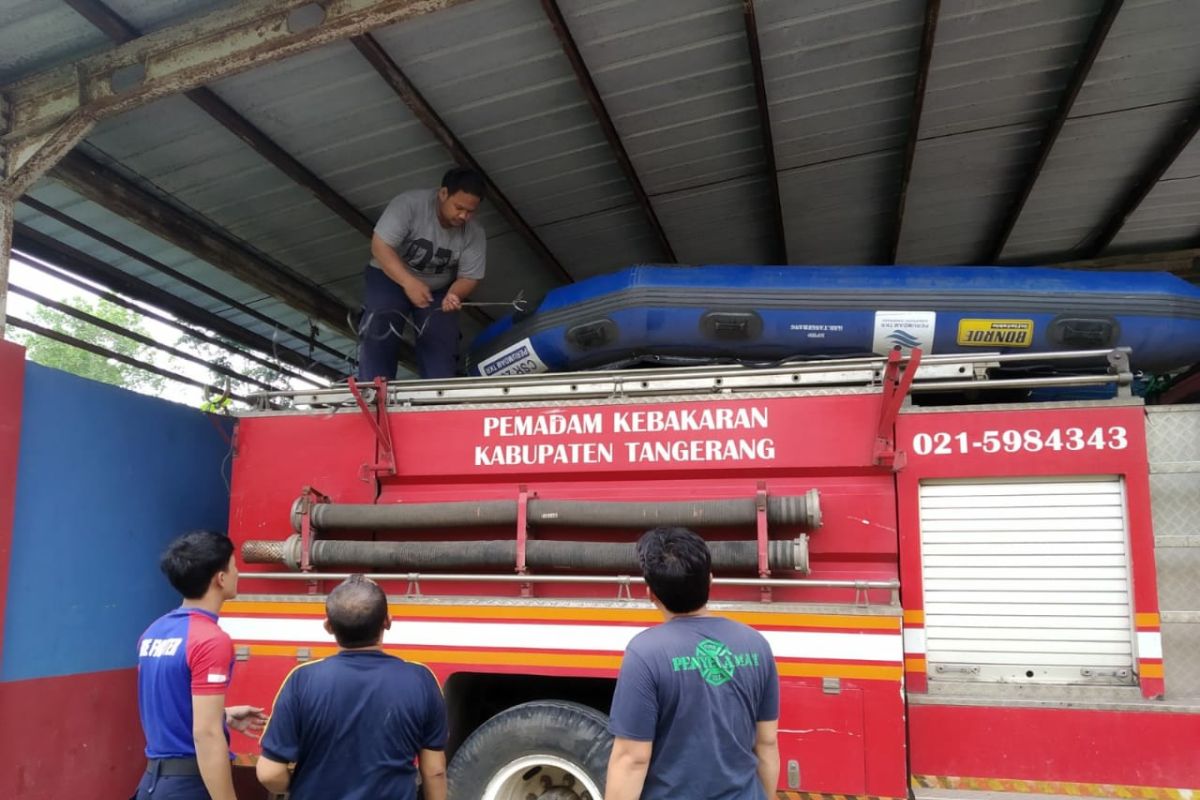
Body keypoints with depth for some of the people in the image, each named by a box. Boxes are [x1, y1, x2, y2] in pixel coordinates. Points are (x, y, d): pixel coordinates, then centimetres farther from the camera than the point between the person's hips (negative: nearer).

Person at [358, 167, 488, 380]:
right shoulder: (410, 203, -24)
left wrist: (454, 295, -34)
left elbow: (469, 277, -10)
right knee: (378, 336, -19)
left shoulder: (475, 234, -14)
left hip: (437, 290, 3)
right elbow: (380, 246, -25)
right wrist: (409, 282, -36)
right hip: (390, 278, -3)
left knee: (442, 346, -11)